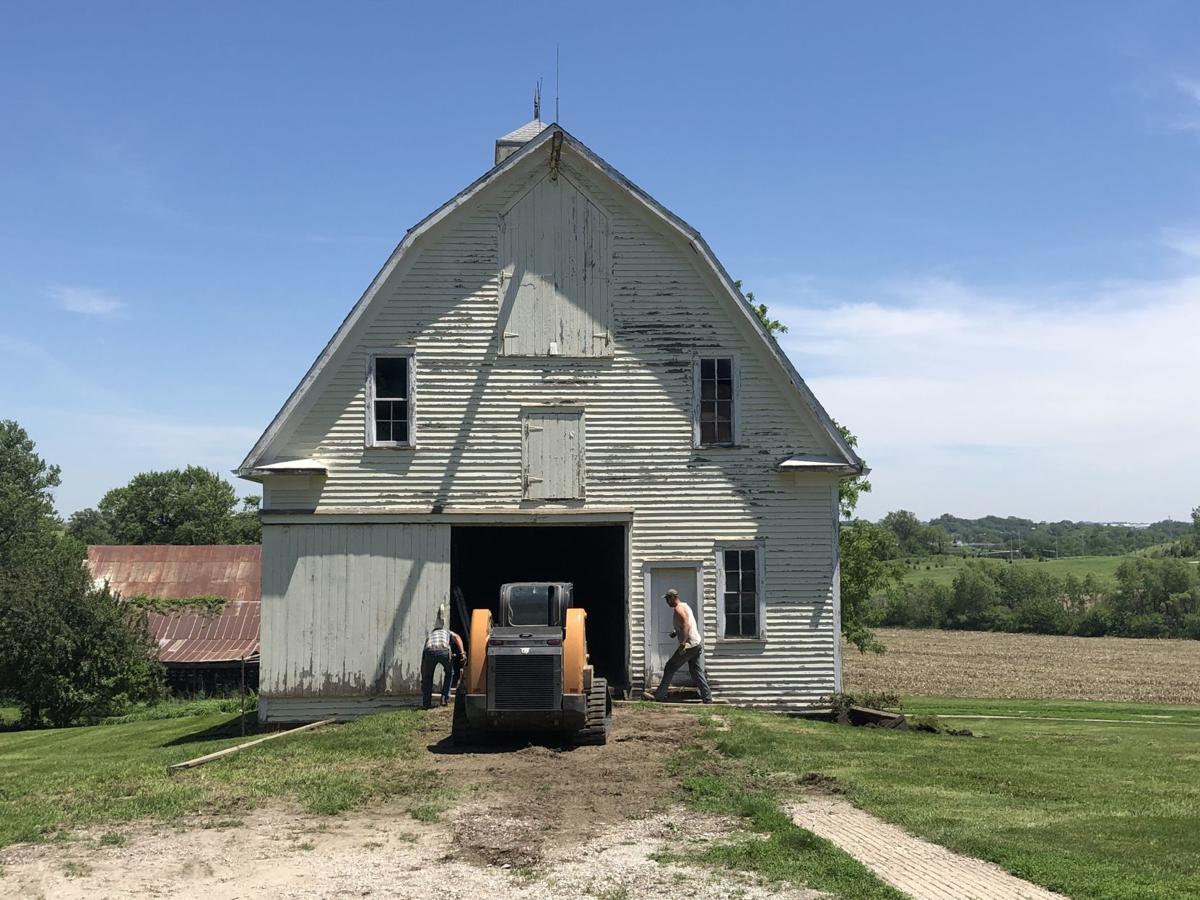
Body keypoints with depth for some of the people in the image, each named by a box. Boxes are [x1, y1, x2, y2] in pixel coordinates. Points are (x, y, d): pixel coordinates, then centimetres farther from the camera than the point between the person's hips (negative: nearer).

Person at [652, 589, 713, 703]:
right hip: (698, 643, 9)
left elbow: (686, 626, -25)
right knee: (697, 672, 12)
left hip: (689, 645, -9)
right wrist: (676, 632, 22)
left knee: (670, 668, 0)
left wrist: (682, 644, -28)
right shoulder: (685, 606, 17)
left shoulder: (679, 609, -14)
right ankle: (707, 697, 7)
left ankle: (660, 696, 5)